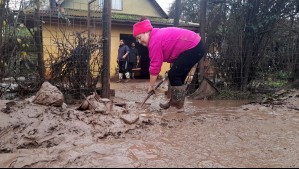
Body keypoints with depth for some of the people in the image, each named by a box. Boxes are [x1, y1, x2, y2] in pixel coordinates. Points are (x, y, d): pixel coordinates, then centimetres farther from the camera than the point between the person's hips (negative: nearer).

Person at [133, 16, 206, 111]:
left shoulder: (154, 40, -18)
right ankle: (174, 102, 22)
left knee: (173, 75, -6)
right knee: (178, 75, 13)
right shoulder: (157, 34, 13)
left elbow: (155, 66, -16)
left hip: (193, 48, -10)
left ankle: (178, 106, 3)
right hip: (195, 46, 10)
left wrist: (151, 86, -8)